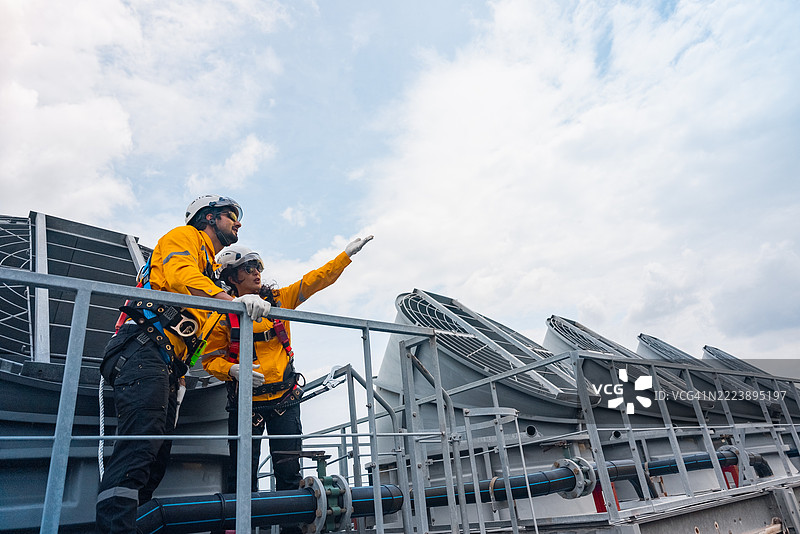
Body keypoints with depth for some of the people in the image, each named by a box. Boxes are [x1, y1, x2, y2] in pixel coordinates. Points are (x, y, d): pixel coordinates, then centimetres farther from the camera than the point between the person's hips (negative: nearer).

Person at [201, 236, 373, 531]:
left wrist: (347, 255, 4)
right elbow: (210, 358, 0)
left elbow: (315, 280, 6)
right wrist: (233, 370, -20)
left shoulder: (278, 299, 5)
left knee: (289, 472, 4)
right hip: (245, 402, -2)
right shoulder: (223, 315, -2)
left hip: (285, 399, 2)